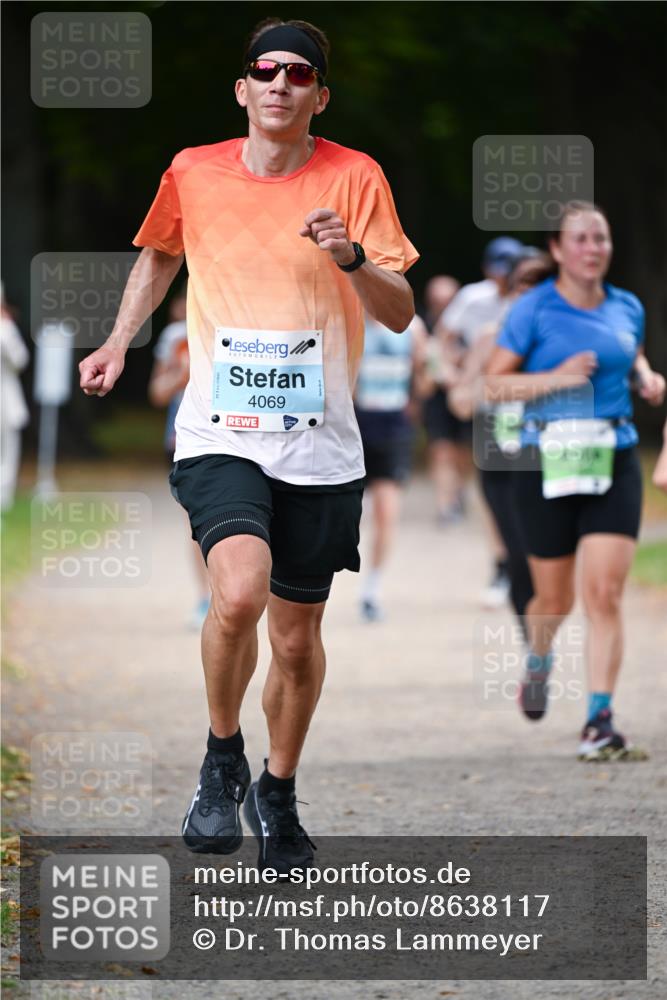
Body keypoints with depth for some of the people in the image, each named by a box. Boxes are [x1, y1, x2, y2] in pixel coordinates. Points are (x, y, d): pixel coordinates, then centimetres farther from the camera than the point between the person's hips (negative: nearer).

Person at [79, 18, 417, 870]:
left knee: (297, 639, 8)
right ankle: (221, 760, -1)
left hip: (319, 448, 1)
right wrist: (120, 341, 15)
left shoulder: (354, 178, -2)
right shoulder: (192, 175, 2)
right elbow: (160, 254, 25)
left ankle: (278, 791, 33)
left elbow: (399, 315, -7)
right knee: (239, 592, -26)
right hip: (219, 436, -1)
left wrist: (351, 257, -25)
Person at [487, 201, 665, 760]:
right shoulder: (534, 310, -4)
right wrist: (554, 378, -17)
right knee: (555, 598, 8)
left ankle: (600, 719, -11)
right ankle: (539, 659, 44)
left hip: (614, 462, 2)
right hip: (549, 460, -2)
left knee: (606, 593, -11)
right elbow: (494, 383, -3)